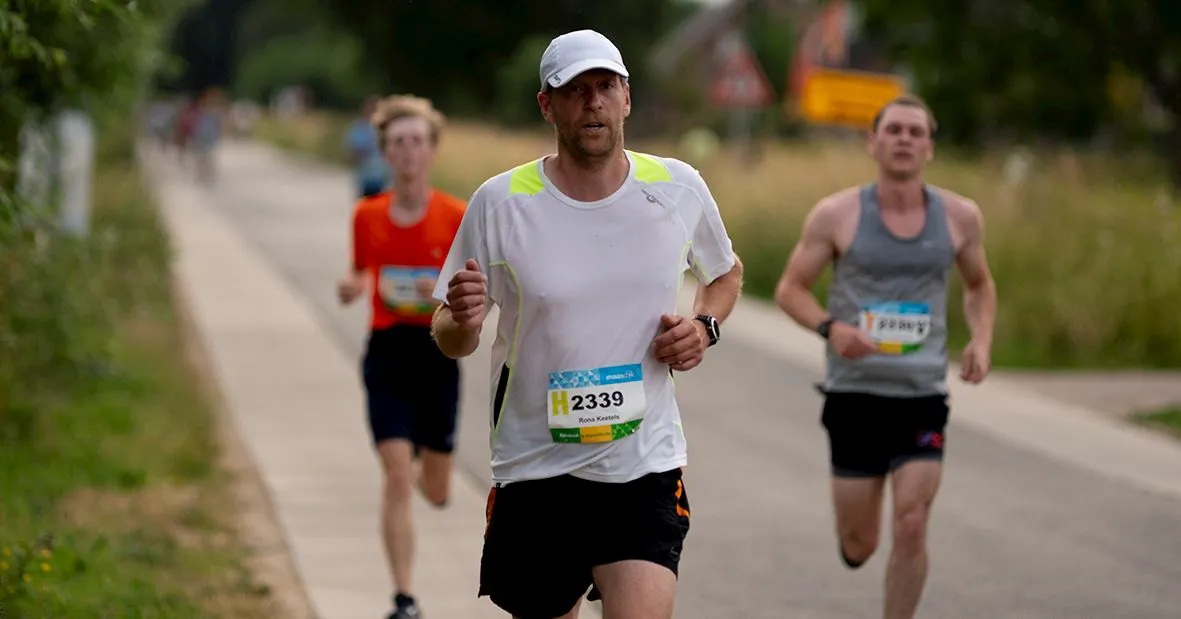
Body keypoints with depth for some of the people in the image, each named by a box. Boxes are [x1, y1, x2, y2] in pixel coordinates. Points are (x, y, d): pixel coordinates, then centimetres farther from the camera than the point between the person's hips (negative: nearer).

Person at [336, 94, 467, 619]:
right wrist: (351, 288, -6)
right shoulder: (368, 215, 2)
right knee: (397, 475, -14)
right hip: (387, 353, 0)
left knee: (435, 492, 9)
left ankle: (423, 468, 49)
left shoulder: (457, 218, -4)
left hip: (439, 353, 0)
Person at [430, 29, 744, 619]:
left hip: (645, 466, 0)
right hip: (534, 468, 0)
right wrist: (461, 321, -24)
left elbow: (726, 274, 21)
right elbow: (449, 340, 0)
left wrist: (704, 326, -1)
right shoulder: (499, 202, -6)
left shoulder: (679, 188, 1)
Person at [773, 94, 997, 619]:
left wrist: (981, 340, 0)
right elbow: (790, 289, 1)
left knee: (911, 530, -13)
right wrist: (830, 327, -19)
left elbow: (979, 286, 19)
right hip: (854, 394, -1)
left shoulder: (960, 217, 3)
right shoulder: (836, 215, -4)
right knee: (857, 547, 5)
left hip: (922, 397, 1)